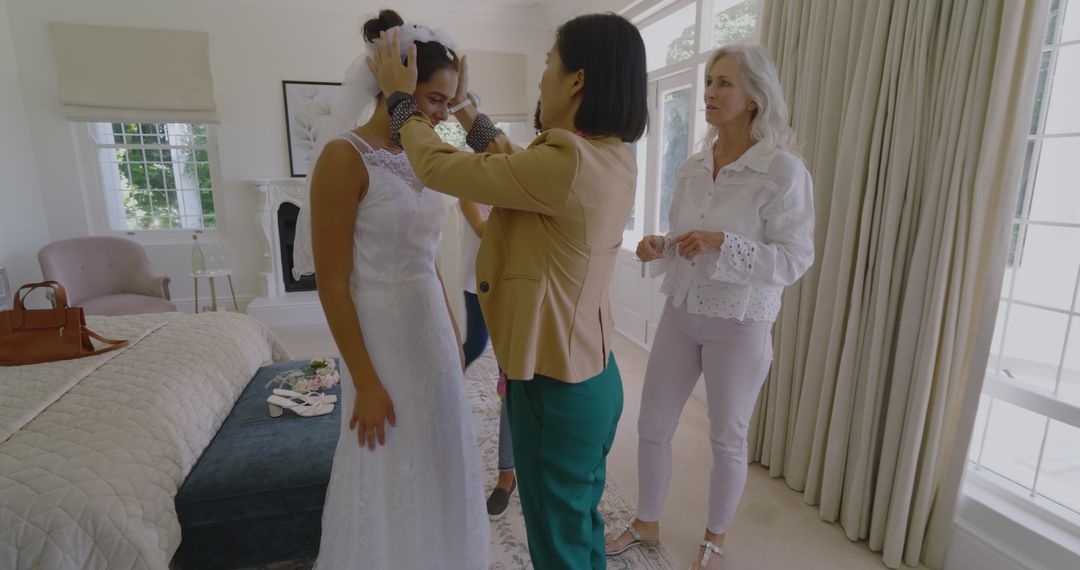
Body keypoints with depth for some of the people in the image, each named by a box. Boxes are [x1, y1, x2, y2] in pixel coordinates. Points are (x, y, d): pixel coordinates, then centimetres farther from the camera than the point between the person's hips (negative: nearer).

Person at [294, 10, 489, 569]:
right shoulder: (345, 158, -16)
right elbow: (332, 284, -17)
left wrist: (454, 334, 14)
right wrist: (366, 383, -16)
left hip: (432, 326, 7)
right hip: (383, 332, -7)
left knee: (436, 462, 22)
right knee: (390, 476, 12)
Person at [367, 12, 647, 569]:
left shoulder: (566, 162, -25)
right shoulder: (615, 158, 2)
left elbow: (439, 167, -16)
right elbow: (518, 168, 15)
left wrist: (401, 97, 1)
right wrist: (465, 106, 17)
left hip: (556, 385, -8)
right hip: (591, 375, 8)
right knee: (581, 525, 28)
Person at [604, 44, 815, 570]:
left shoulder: (784, 171, -14)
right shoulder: (691, 168, 3)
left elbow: (795, 261, -15)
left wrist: (722, 243, -27)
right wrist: (657, 249, -10)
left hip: (740, 327, -5)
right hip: (680, 316, 5)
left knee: (727, 440, 13)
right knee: (652, 426, 13)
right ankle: (647, 523, 38)